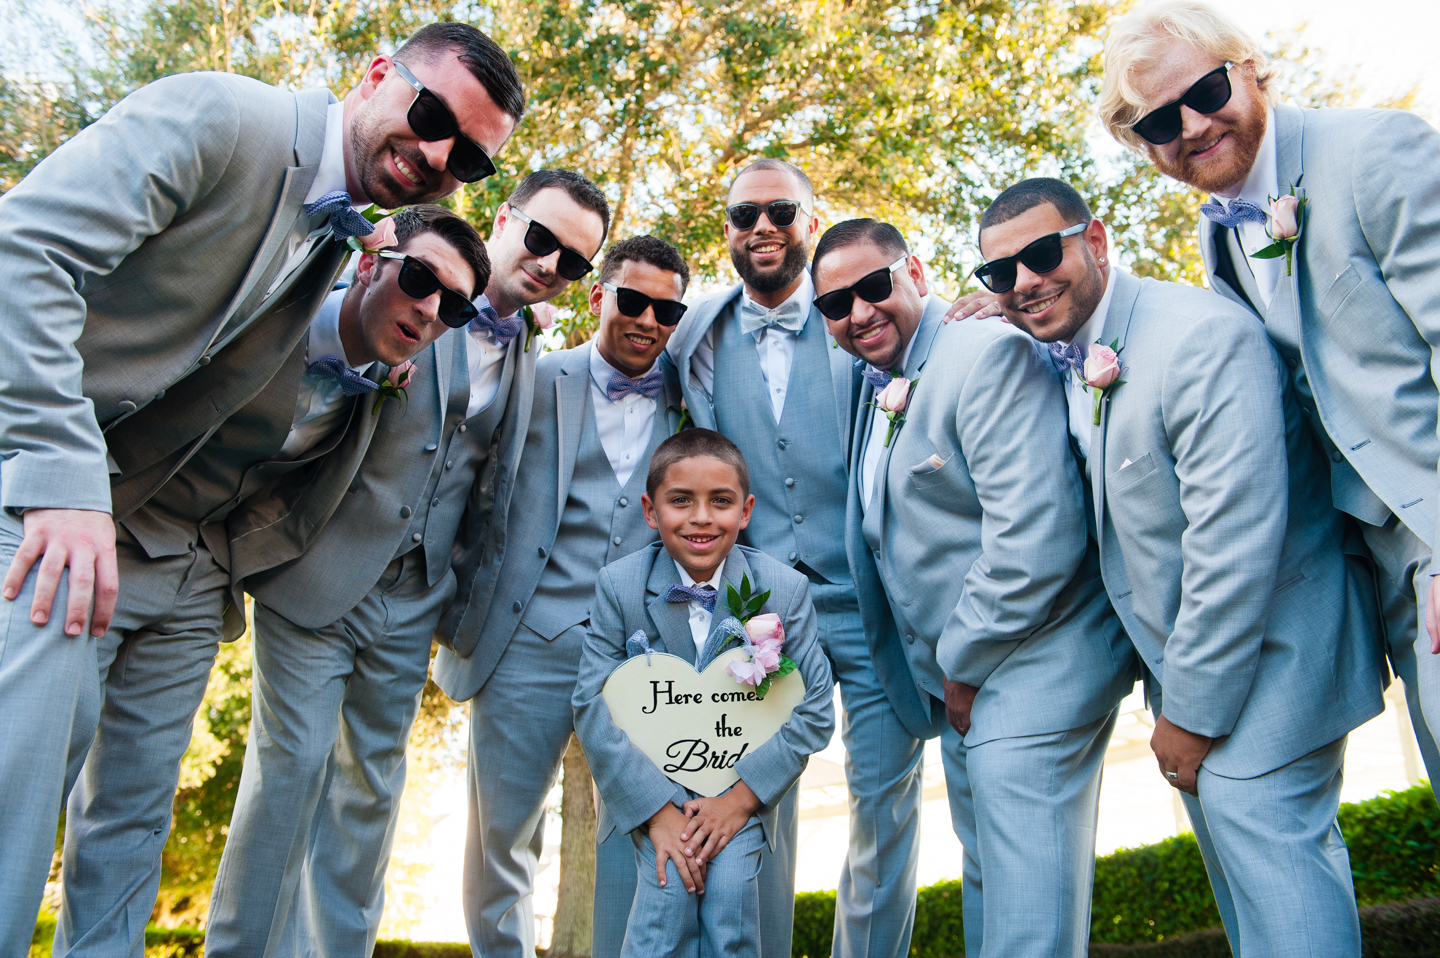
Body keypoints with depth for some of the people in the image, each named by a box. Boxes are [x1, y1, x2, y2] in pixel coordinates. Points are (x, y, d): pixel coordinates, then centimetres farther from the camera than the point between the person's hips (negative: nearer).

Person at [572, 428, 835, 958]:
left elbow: (814, 709, -8)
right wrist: (658, 810, -19)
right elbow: (594, 705, -11)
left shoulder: (785, 588, -10)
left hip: (744, 776, 0)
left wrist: (740, 799, -15)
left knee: (730, 885, -21)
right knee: (670, 885, -22)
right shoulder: (618, 584, -10)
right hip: (649, 778, 0)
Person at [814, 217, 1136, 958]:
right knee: (985, 880, 21)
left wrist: (964, 665, -15)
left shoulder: (991, 354, -17)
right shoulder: (875, 389, 11)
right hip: (961, 681, 9)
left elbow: (1035, 540, -25)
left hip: (1031, 673, -9)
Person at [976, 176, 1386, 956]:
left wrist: (1193, 711, -20)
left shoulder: (1204, 337, -24)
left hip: (1267, 649, -8)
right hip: (1189, 651, 8)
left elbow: (1237, 540, -26)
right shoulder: (1062, 356, 2)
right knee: (1229, 839, 17)